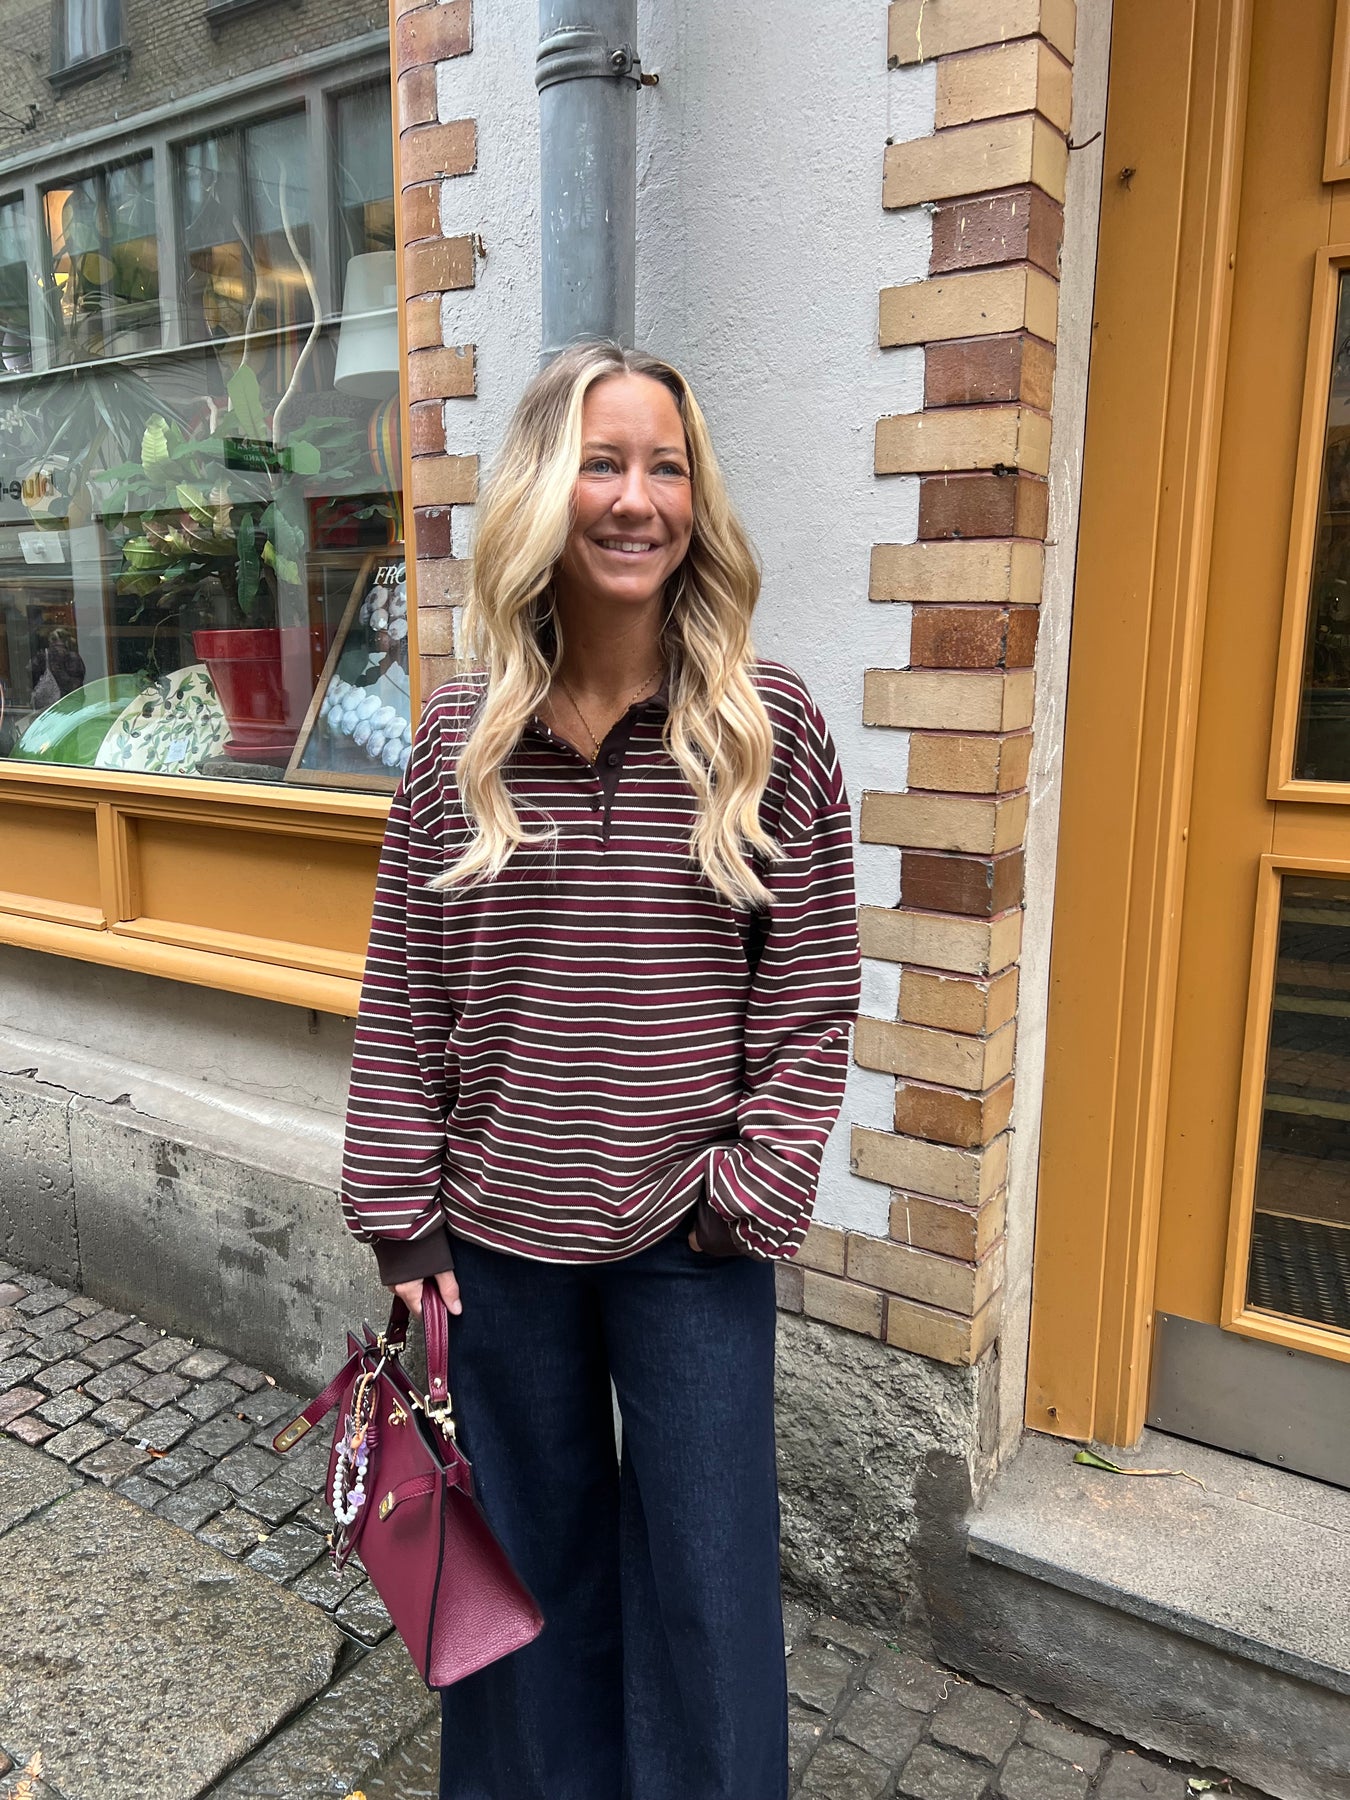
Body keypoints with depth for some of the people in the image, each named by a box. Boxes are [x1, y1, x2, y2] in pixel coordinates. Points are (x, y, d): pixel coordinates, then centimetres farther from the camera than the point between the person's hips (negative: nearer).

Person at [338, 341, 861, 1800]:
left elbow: (810, 992, -5)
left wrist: (755, 1187, -9)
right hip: (500, 1227, 2)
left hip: (690, 1237, -1)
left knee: (704, 1578, 15)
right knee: (529, 1554, 23)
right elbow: (401, 998, -1)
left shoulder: (771, 727, -9)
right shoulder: (458, 738, -5)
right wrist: (401, 1218, -1)